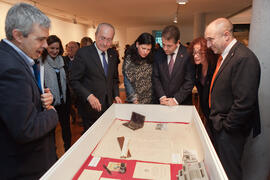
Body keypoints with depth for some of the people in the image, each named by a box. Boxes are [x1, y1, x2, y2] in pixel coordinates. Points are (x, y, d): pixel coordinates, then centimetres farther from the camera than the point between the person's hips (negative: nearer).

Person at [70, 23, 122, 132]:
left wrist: (116, 95, 4)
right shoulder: (83, 53, -12)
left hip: (108, 104, 5)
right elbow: (74, 81, -12)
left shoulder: (113, 54, 5)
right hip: (91, 107, -4)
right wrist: (89, 96, -23)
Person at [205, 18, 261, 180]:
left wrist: (226, 125, -15)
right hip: (220, 125, 9)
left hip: (230, 131, -9)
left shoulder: (244, 58, -24)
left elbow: (245, 102, -27)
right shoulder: (224, 55, 7)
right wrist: (216, 119, 12)